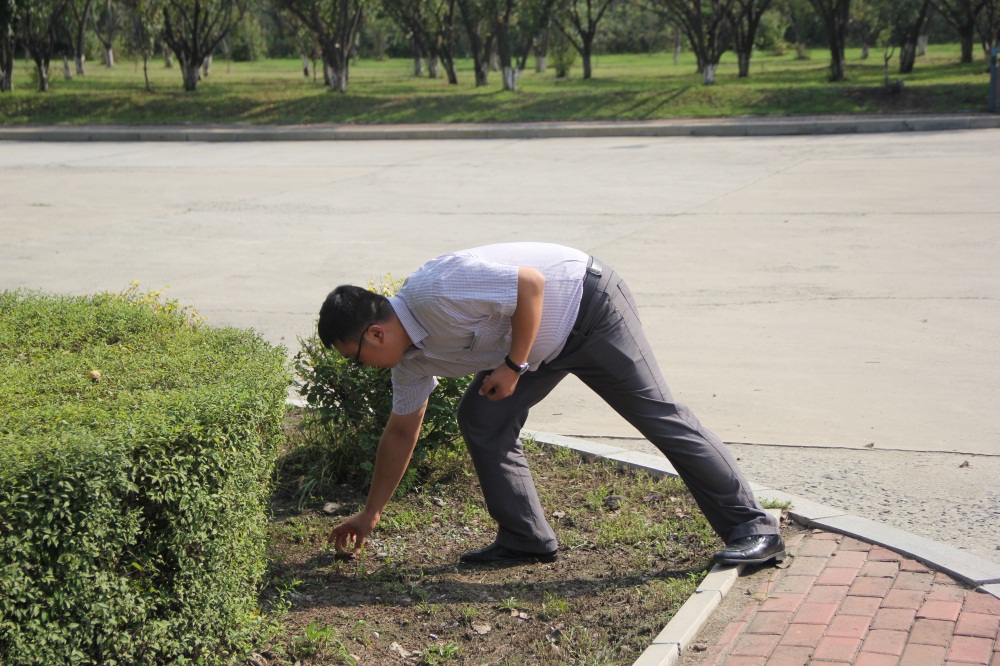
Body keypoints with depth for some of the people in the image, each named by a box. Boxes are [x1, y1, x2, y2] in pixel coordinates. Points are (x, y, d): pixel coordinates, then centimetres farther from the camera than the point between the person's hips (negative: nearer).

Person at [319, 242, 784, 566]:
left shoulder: (436, 292, -28)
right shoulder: (411, 357, 2)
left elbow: (531, 283, -27)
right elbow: (401, 432, 14)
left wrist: (513, 367, -22)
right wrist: (370, 514, 19)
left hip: (587, 306, -9)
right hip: (545, 341, 9)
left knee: (656, 412, -10)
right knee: (480, 421, -1)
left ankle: (753, 528, -6)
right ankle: (526, 541, 6)